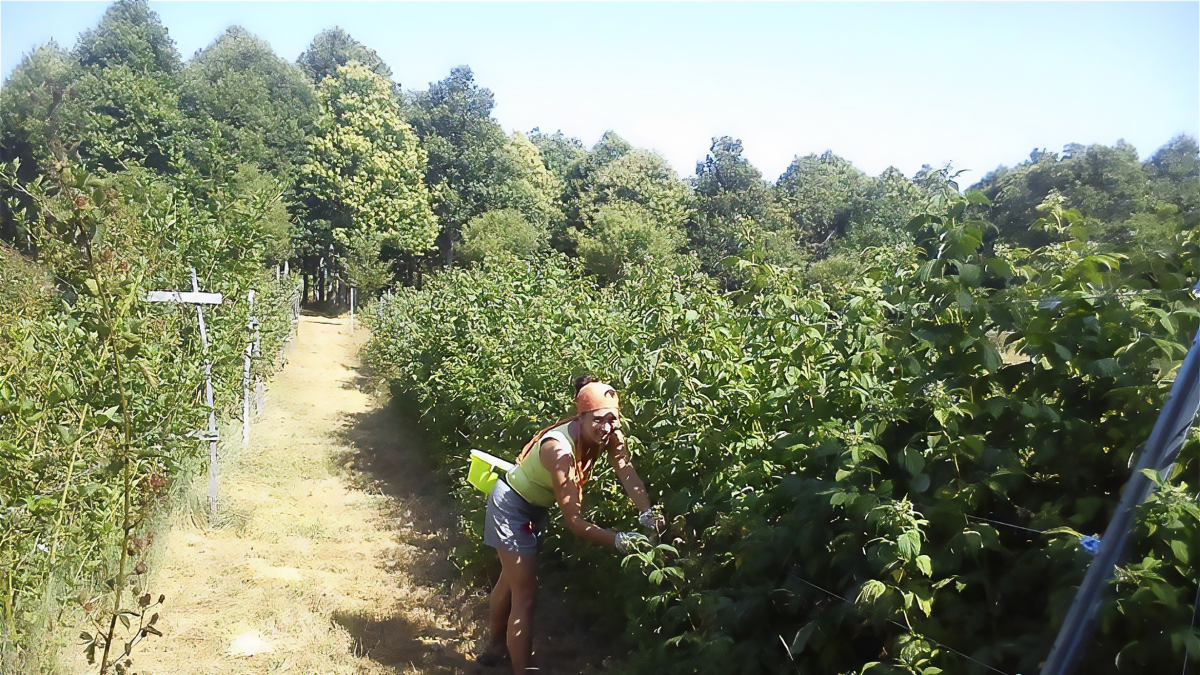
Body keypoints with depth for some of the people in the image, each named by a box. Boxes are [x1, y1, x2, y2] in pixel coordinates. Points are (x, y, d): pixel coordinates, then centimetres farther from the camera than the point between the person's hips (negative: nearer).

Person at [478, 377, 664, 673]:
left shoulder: (610, 435, -18)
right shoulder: (560, 451, -39)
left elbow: (627, 472, -30)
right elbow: (574, 522, -38)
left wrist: (648, 514, -45)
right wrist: (619, 540, -46)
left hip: (534, 508, 9)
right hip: (512, 507, -9)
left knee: (510, 580, 27)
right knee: (525, 596, -7)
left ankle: (496, 648, 48)